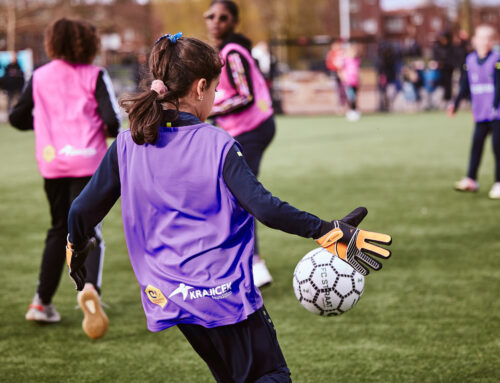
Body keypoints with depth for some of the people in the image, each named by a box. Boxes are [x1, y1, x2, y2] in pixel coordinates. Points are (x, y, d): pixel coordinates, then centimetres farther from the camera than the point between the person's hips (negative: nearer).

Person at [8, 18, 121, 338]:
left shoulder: (40, 76, 6)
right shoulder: (95, 75, -3)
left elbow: (18, 118, 9)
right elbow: (113, 121, -11)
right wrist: (108, 131, 11)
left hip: (51, 164, 3)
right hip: (87, 162, -3)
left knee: (59, 230, 17)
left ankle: (42, 302, 15)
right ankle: (90, 287, -30)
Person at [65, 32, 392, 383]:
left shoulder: (126, 146, 0)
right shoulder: (218, 145, -12)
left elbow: (84, 210, 3)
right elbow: (263, 206, -20)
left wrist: (76, 247, 23)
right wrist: (326, 231, -17)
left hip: (167, 297, 5)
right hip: (226, 294, -5)